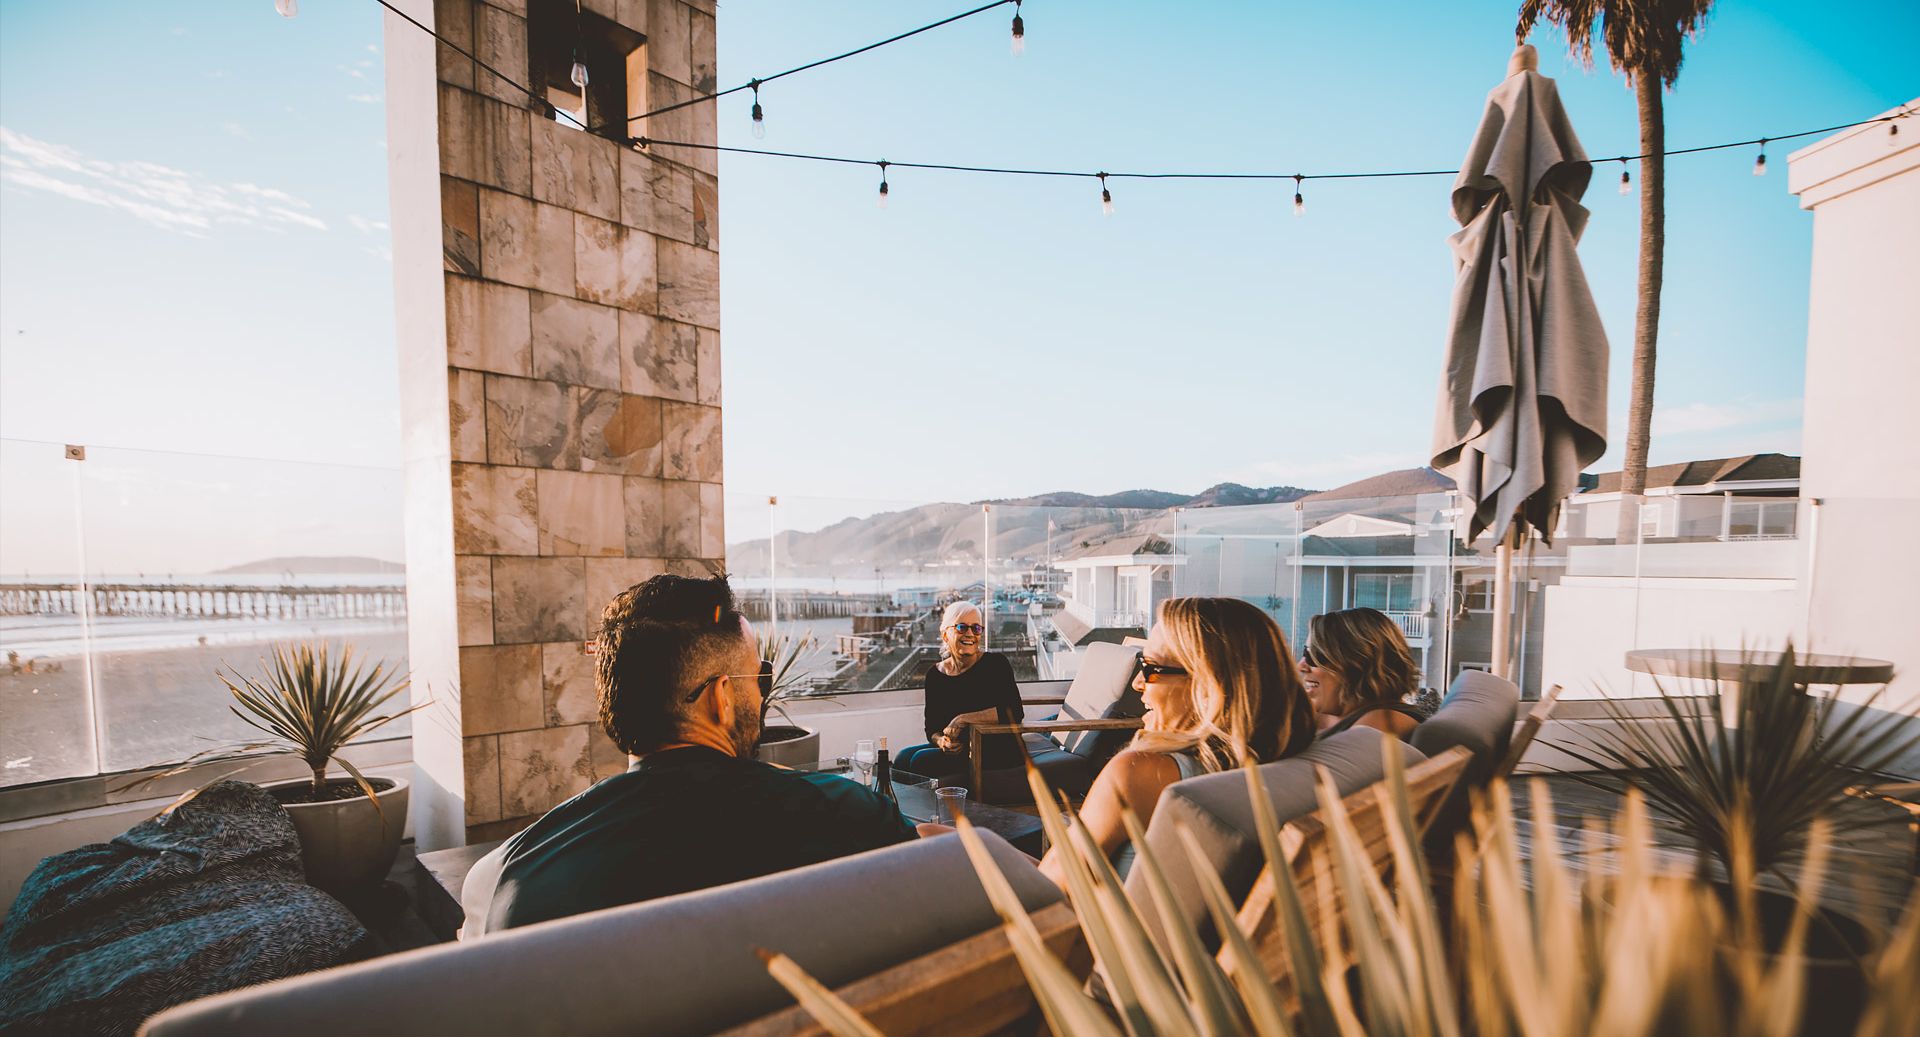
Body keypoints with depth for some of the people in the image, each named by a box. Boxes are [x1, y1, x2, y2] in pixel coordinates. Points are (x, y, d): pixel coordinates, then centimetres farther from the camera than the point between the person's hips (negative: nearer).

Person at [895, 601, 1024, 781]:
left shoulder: (996, 664, -8)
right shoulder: (935, 674, 6)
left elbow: (1014, 712, -20)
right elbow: (932, 728, 9)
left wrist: (963, 719, -21)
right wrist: (941, 741, -15)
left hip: (997, 751, -5)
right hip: (957, 749, 5)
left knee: (922, 761, -21)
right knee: (904, 758, -16)